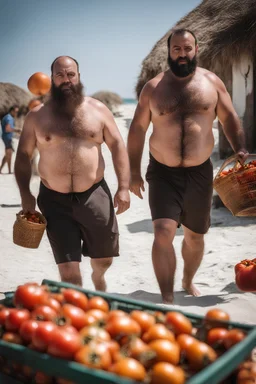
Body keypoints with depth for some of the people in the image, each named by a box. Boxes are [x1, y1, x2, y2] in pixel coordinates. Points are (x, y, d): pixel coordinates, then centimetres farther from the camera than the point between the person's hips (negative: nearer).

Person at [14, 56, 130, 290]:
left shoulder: (98, 110, 2)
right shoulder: (37, 115, 2)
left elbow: (118, 146, 1)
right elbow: (24, 155, 7)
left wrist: (123, 187, -8)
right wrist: (25, 194, -2)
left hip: (95, 195, 1)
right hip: (55, 200, -1)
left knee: (104, 259, 19)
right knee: (68, 271, -1)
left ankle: (98, 279, 54)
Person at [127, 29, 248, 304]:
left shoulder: (212, 82, 2)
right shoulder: (153, 87, 0)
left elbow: (230, 120, 8)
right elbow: (137, 130, 4)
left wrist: (240, 150, -8)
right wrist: (134, 172, 1)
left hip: (199, 172, 2)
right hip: (163, 172, -1)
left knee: (195, 235, 14)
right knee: (164, 233, -16)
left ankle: (188, 281, 40)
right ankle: (167, 299, -6)